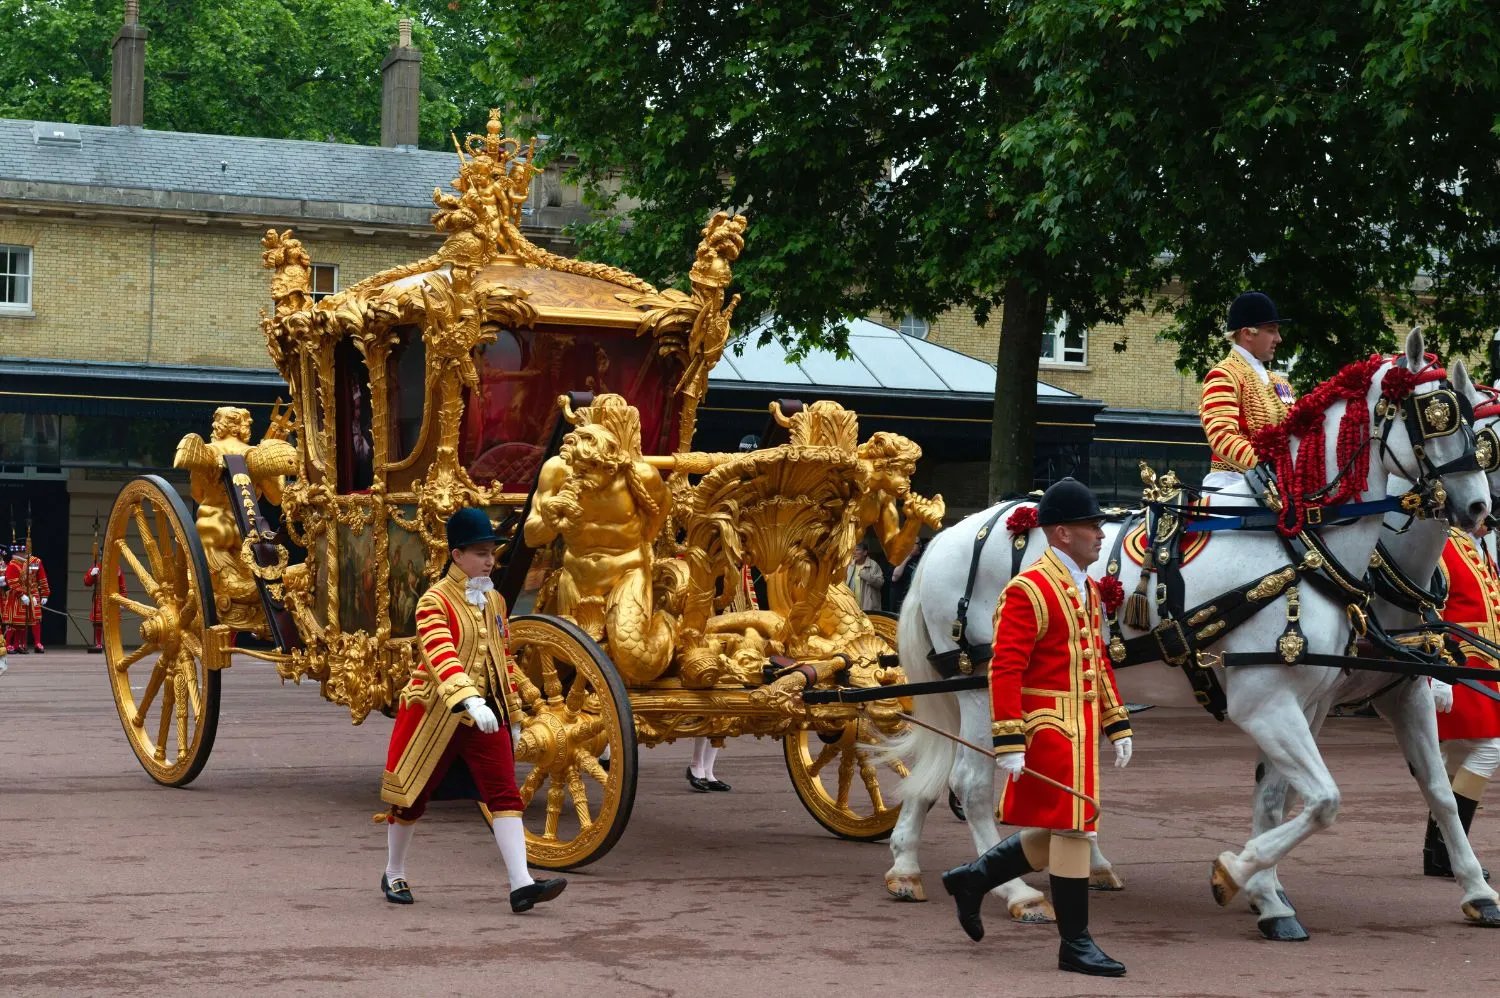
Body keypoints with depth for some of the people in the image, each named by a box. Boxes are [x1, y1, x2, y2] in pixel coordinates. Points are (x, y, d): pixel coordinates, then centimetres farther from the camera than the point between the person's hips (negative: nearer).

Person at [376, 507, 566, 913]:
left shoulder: (494, 601, 10)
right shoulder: (435, 601, -12)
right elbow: (440, 655, -28)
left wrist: (513, 715, 19)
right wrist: (468, 700, -42)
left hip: (486, 713, 5)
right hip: (434, 713, -5)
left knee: (505, 794, -10)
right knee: (412, 797, 9)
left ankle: (521, 884, -17)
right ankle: (393, 875, 29)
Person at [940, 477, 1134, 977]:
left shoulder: (1088, 589, 15)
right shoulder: (1029, 591, -15)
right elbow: (1005, 670, -19)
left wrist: (1118, 725, 17)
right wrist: (1008, 743, -23)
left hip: (1081, 730, 9)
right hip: (1051, 729, -9)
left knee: (1053, 835, 13)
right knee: (1072, 829, -5)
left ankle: (971, 879, 29)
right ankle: (1075, 944, 3)